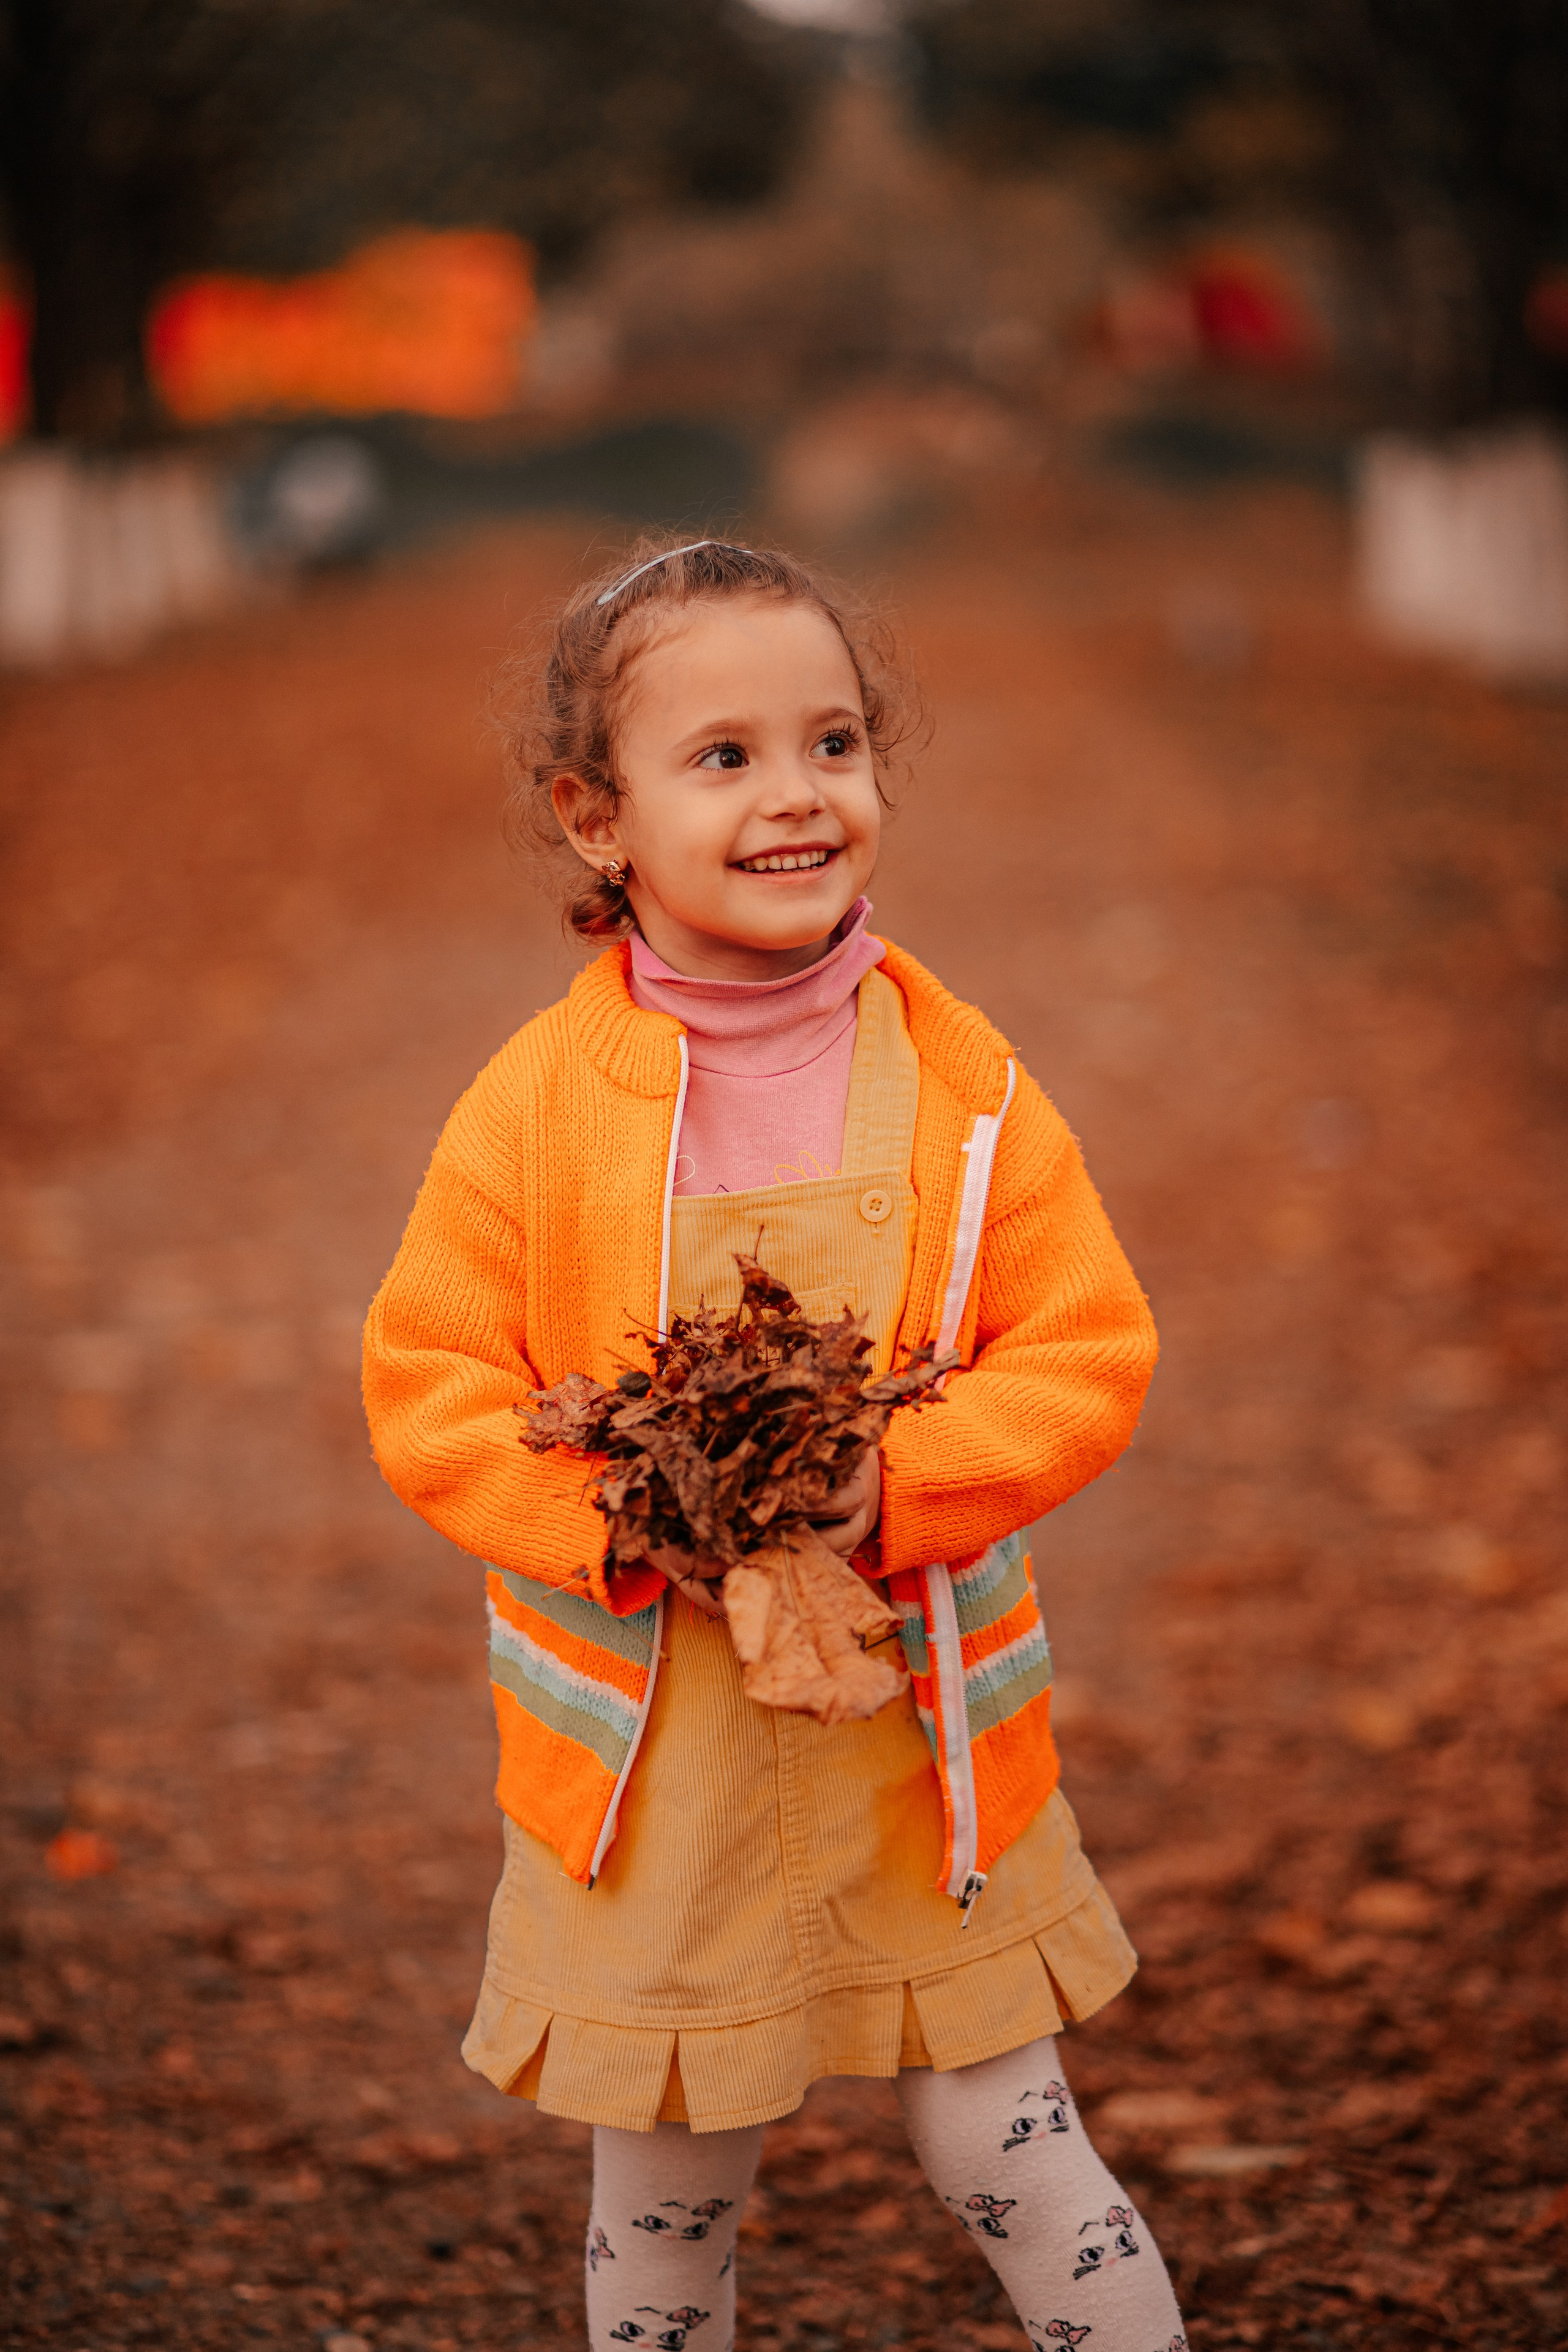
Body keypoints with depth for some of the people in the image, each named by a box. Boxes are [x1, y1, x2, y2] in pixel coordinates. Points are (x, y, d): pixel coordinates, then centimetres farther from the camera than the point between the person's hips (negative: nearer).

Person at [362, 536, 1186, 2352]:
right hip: (649, 1756, 0)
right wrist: (616, 1518, -20)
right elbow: (426, 1381, -4)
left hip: (922, 1740, 0)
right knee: (660, 2201, 16)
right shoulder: (537, 1105, -8)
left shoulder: (965, 1083, -6)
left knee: (1007, 2162, 9)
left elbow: (1089, 1353, -5)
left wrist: (899, 1483, -21)